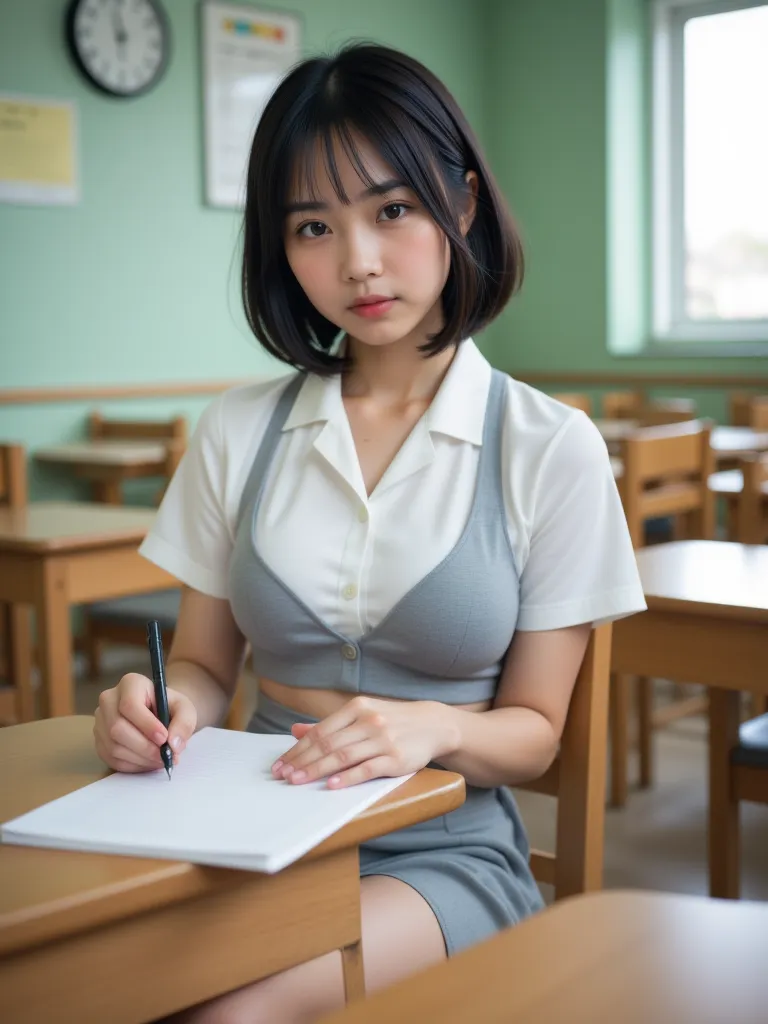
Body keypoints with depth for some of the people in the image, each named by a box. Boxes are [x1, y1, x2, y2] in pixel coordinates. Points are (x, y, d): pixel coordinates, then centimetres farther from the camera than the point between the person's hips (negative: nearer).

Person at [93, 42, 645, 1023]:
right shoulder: (237, 432, 6)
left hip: (444, 855, -2)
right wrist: (171, 704, -13)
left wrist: (438, 727, -22)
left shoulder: (550, 448, -2)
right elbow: (206, 660, 11)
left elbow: (533, 732, 1)